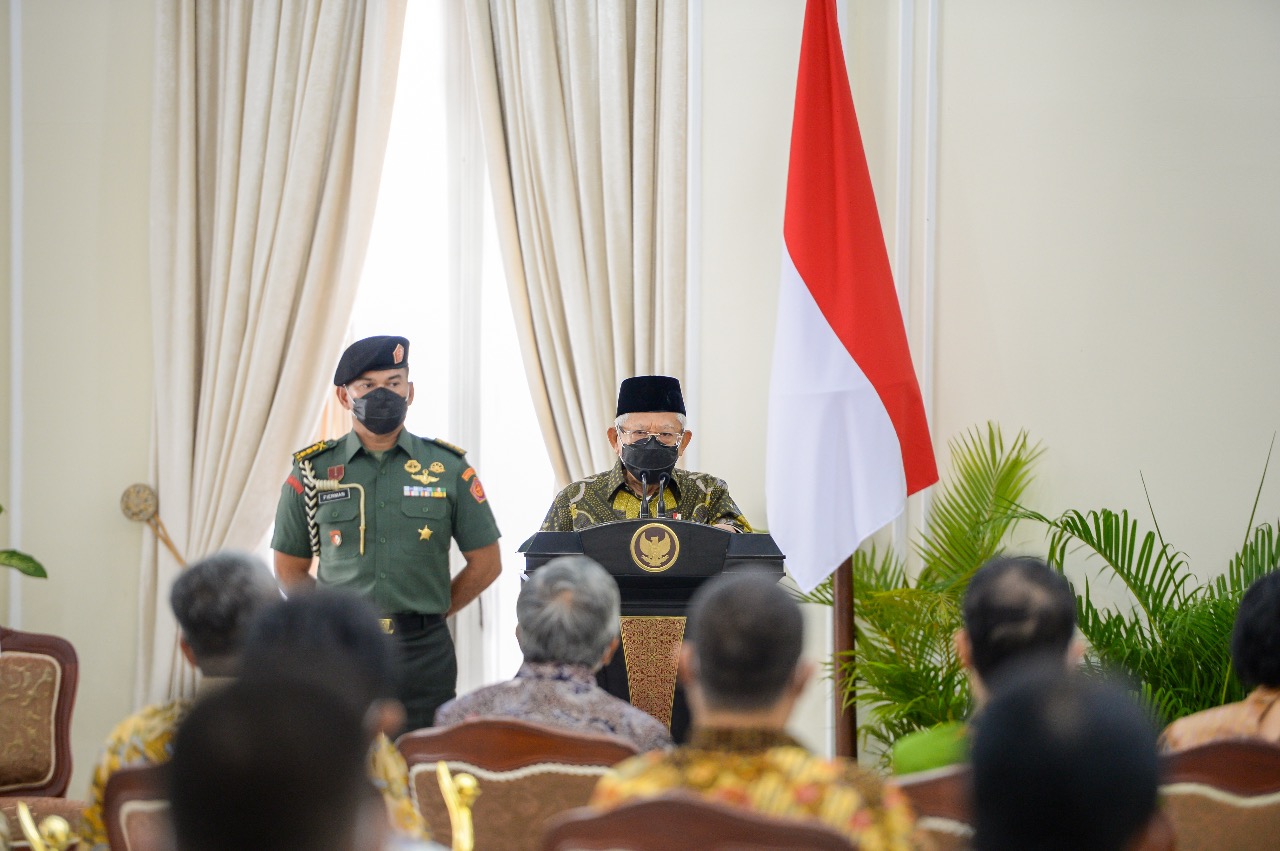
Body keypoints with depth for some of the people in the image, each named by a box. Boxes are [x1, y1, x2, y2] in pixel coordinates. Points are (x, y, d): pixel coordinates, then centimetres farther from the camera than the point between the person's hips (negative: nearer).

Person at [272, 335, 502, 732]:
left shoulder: (448, 468, 5)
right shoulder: (312, 471, 6)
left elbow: (486, 562, 11)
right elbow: (291, 569, 13)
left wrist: (429, 612, 8)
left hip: (424, 655, 0)